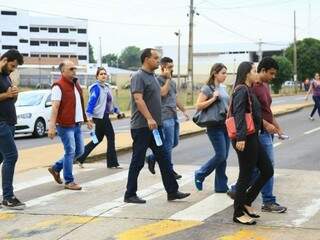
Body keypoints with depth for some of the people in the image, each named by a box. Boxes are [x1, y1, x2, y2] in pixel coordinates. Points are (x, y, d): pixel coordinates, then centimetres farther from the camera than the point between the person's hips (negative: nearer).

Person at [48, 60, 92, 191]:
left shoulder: (76, 84, 15)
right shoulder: (58, 86, -12)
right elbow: (55, 107, -18)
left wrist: (86, 120, 24)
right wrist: (52, 126, -24)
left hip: (77, 124, 9)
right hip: (65, 125, -9)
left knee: (79, 151, 12)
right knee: (70, 152, -5)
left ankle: (56, 168, 27)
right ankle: (69, 181, 6)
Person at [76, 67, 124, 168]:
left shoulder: (107, 87, 14)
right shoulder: (96, 87, -12)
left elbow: (110, 102, 23)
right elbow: (91, 101, -19)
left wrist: (117, 111, 22)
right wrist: (89, 115, -27)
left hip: (105, 116, 9)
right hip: (100, 116, -9)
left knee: (98, 139, 12)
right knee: (111, 136, -4)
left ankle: (80, 158, 17)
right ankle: (112, 163, 5)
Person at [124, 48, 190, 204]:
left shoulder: (152, 76, 16)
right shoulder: (139, 76, -12)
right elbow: (138, 99, -23)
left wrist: (154, 120, 18)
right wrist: (149, 119, -30)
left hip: (155, 125, 9)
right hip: (142, 126, -9)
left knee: (163, 159, 9)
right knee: (138, 162, -1)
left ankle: (172, 191, 13)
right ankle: (130, 195, 8)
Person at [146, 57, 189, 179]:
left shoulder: (172, 82, 19)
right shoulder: (159, 80, -7)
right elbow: (163, 93, -23)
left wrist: (184, 111, 23)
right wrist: (168, 78, -14)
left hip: (174, 116, 9)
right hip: (165, 116, -9)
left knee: (174, 142, 12)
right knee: (168, 144, -5)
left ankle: (152, 158, 24)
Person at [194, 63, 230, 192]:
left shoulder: (223, 88, 14)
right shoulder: (207, 88, -7)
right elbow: (199, 106, -13)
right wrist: (213, 98, -19)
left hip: (225, 125, 7)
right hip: (215, 126, -7)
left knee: (224, 157, 6)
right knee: (221, 155, -10)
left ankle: (221, 186, 12)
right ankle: (200, 174, 10)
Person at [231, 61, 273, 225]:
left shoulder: (248, 90, 17)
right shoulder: (242, 90, -13)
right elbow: (239, 115, -22)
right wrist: (240, 138, -29)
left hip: (252, 138, 10)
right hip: (245, 140, -10)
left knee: (267, 171, 12)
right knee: (245, 175, -2)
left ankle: (246, 201, 21)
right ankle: (238, 213, 9)